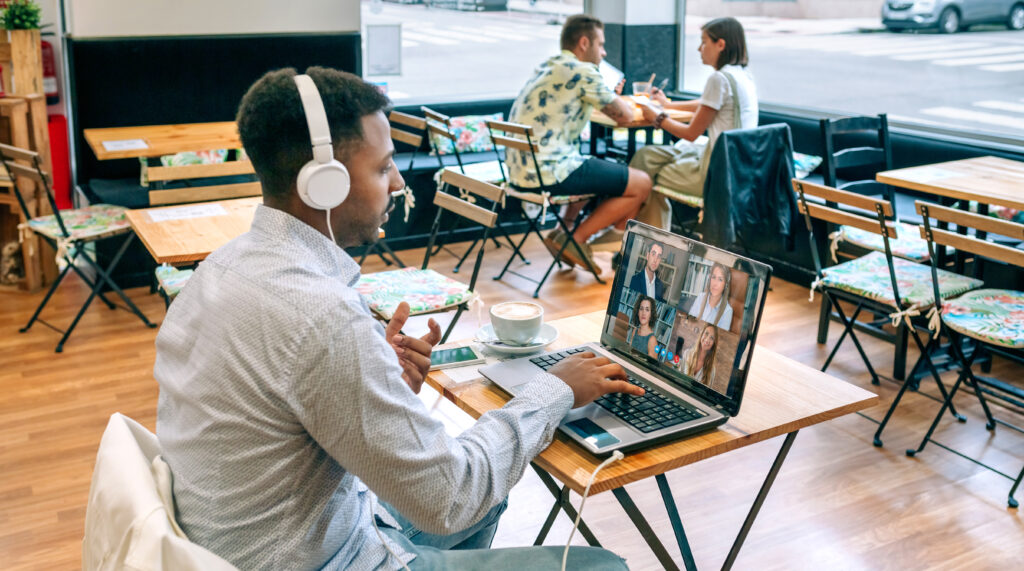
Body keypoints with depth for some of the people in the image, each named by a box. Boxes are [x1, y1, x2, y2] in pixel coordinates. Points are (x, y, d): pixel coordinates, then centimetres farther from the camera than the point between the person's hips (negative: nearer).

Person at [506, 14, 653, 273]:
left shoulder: (546, 67, 18)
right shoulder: (582, 71, -10)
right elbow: (624, 115, -4)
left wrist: (612, 97, 23)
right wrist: (624, 104, 17)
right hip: (549, 173, -10)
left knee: (597, 167, 34)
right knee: (641, 184, -1)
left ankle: (565, 229, 17)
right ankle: (575, 239, 0)